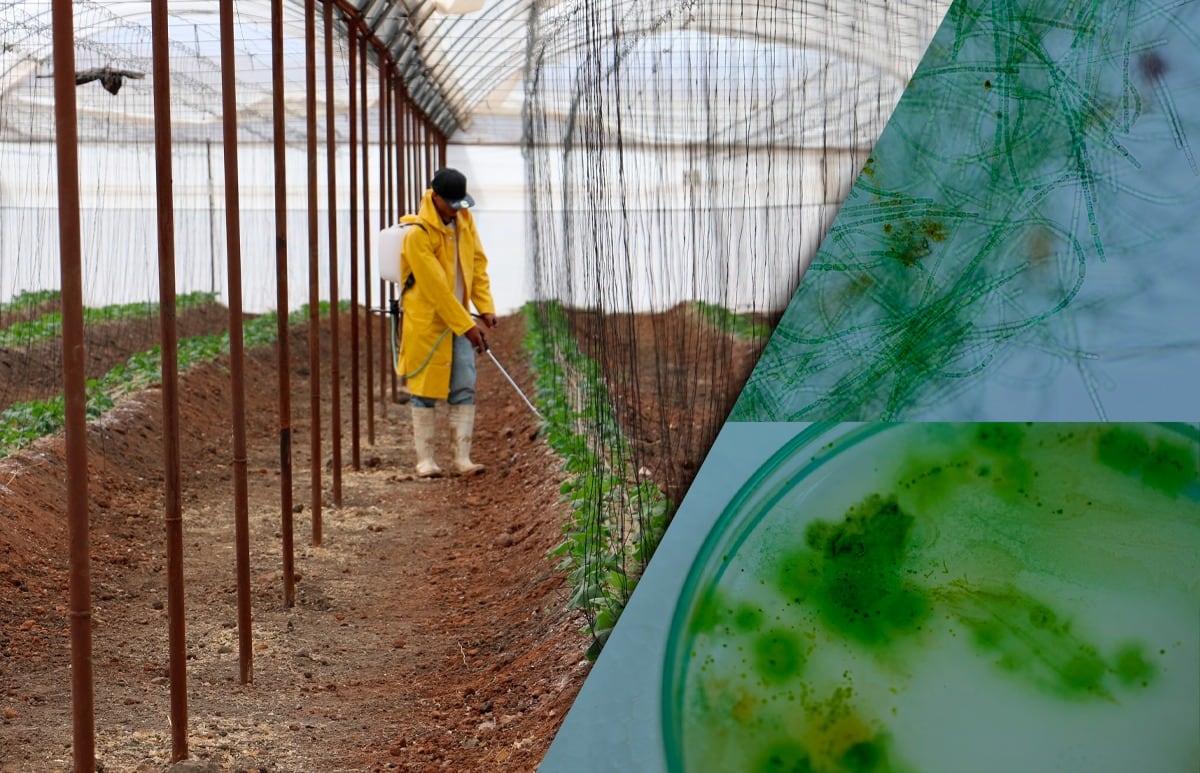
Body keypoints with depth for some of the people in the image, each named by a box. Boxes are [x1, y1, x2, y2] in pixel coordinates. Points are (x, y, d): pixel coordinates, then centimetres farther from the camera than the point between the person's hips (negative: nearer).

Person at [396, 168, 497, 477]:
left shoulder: (464, 219, 2)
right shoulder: (417, 233, -20)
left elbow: (478, 262, 10)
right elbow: (436, 288, -21)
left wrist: (485, 306, -2)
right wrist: (467, 326, -20)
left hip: (459, 319, 6)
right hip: (427, 322, -6)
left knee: (465, 390, 2)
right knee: (425, 390, 2)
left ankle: (462, 458, 6)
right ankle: (425, 459, 10)